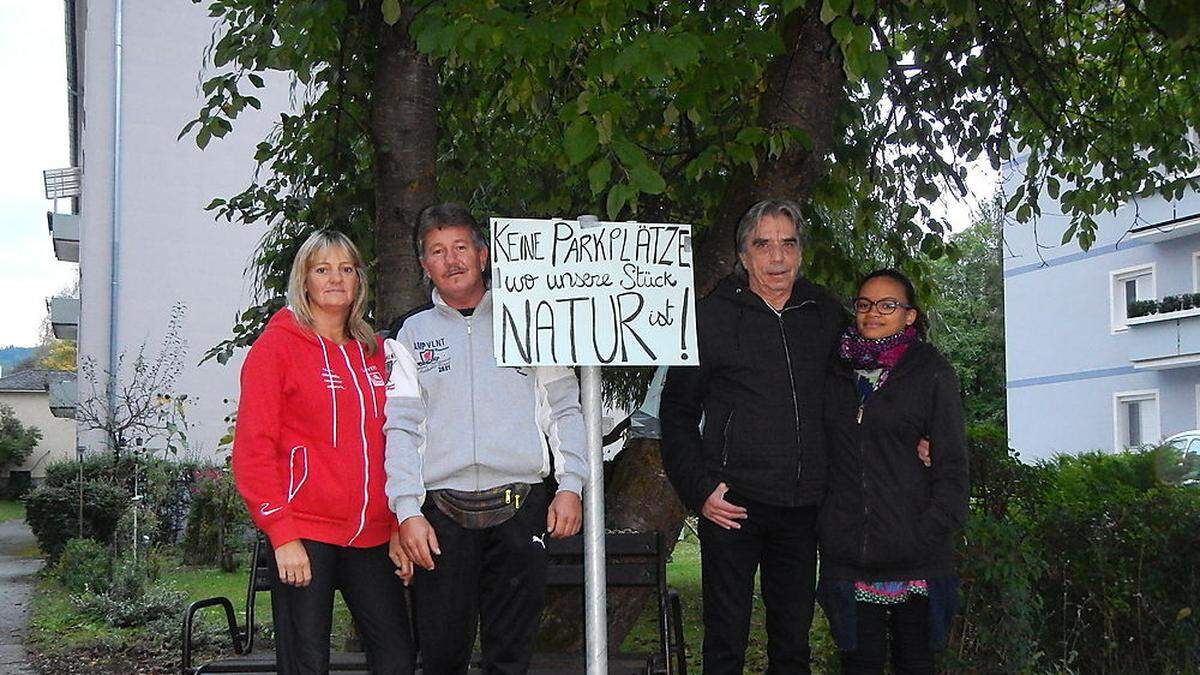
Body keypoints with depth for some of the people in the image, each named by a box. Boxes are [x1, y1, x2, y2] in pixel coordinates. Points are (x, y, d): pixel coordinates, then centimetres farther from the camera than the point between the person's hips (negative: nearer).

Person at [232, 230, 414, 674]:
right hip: (304, 536, -5)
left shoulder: (374, 352, 15)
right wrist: (282, 533, -15)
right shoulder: (277, 345, -1)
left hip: (371, 536, 5)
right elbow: (252, 449, -7)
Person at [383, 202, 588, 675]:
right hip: (441, 513, 0)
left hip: (520, 509, 0)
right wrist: (407, 512, -7)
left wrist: (570, 486, -1)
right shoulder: (411, 333, 11)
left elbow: (564, 408, 10)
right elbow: (401, 427, 3)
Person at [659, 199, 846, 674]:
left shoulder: (827, 315, 10)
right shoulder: (712, 316, -1)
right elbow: (677, 411, 2)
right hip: (732, 503, -3)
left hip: (803, 506, 4)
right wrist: (699, 487, -7)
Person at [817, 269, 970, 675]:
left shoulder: (931, 372, 2)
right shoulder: (837, 371, 12)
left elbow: (952, 462, -1)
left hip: (915, 552, -2)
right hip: (848, 547, 2)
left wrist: (934, 528, -11)